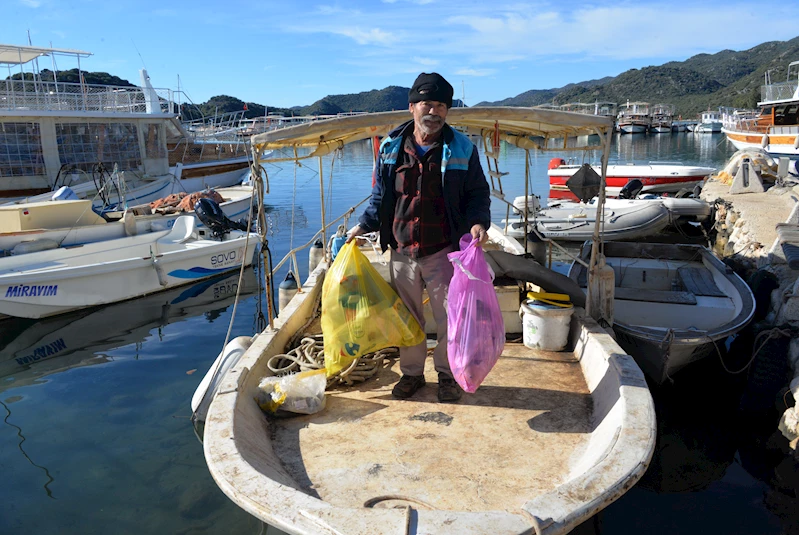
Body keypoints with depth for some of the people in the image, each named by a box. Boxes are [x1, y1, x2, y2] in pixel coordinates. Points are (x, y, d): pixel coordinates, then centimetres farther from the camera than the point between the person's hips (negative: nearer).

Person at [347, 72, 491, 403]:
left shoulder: (462, 149, -3)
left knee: (448, 318, 7)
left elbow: (478, 194, 4)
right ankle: (411, 373, 32)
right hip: (402, 251, 2)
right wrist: (363, 226, 3)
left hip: (444, 252, -2)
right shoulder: (390, 148, 3)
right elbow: (380, 198, 13)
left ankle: (447, 374, 28)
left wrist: (479, 222, -15)